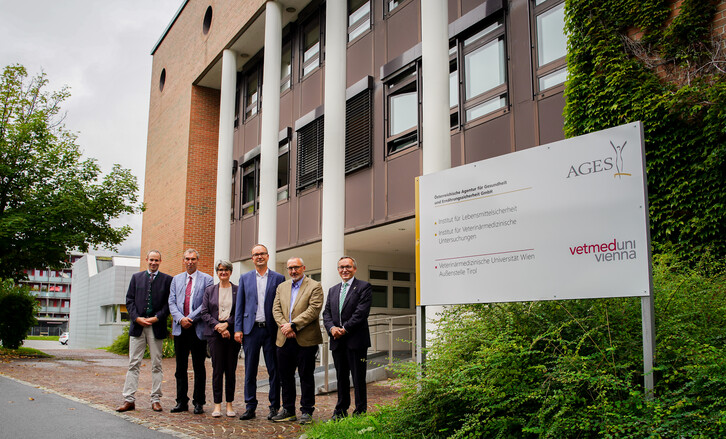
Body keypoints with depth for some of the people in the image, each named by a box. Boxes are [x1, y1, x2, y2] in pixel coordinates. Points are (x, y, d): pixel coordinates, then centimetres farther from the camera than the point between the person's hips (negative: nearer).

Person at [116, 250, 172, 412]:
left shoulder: (167, 279, 6)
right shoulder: (136, 277, 13)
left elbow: (169, 303, 1)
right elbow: (129, 300, 8)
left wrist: (157, 318, -11)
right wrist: (137, 318, -6)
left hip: (156, 326, -1)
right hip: (137, 325, 2)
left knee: (156, 365, 4)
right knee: (133, 364, 1)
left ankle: (156, 399, 9)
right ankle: (129, 400, 5)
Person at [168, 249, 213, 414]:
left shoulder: (206, 279, 1)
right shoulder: (176, 279, 14)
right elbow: (171, 302, 6)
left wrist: (190, 318, -14)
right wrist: (180, 318, -10)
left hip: (198, 328, -3)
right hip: (180, 328, 4)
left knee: (199, 367, 2)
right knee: (181, 367, 8)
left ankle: (199, 402, 10)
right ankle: (181, 402, 17)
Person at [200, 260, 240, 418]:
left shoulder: (238, 290, 6)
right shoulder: (209, 290, 11)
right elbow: (204, 312, 5)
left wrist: (227, 324, -12)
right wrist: (217, 325, -10)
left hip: (232, 332, 0)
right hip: (215, 333, 1)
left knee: (231, 369, 2)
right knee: (217, 369, -1)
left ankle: (230, 404, 12)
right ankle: (217, 404, 7)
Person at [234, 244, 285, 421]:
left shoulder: (278, 278, 4)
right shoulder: (245, 278, 10)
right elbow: (240, 305, 9)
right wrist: (238, 329, 2)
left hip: (271, 330, -1)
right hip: (251, 329, 2)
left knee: (274, 370, 4)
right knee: (250, 371, 6)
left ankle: (274, 406, 13)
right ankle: (250, 407, 14)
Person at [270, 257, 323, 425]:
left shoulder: (315, 286, -2)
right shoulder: (282, 287, 16)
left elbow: (313, 310, -13)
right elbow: (276, 309, 7)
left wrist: (292, 325, -17)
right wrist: (284, 326, -10)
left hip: (305, 340, -5)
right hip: (285, 340, 5)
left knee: (306, 376, 3)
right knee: (285, 376, 10)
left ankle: (306, 411, 13)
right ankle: (288, 410, 22)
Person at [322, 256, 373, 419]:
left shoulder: (364, 287, -2)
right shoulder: (333, 290, 18)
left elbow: (361, 312, -12)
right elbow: (327, 313, 12)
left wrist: (345, 329, -14)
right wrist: (332, 328, -8)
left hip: (356, 340, -5)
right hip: (337, 341, 6)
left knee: (358, 377, 0)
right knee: (341, 377, 13)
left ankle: (360, 411, 10)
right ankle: (341, 410, 23)